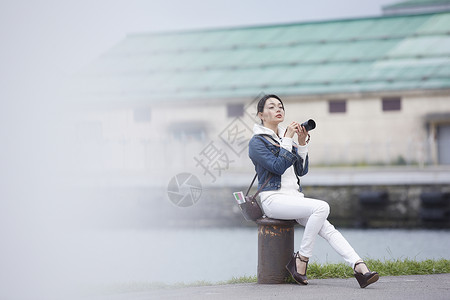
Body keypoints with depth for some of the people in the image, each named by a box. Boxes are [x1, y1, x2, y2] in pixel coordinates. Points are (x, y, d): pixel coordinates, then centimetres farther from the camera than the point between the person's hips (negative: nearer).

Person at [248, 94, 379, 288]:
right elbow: (278, 167, -15)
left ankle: (360, 268, -32)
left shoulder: (286, 137, 21)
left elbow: (301, 170, 15)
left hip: (294, 197, 7)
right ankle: (301, 261, -21)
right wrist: (287, 140, -12)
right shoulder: (257, 142, -1)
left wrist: (302, 143, 3)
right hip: (273, 198, -7)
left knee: (327, 229, -17)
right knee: (321, 207, -29)